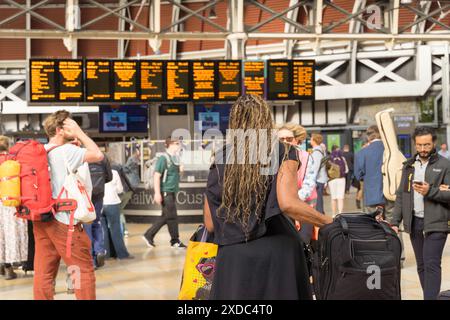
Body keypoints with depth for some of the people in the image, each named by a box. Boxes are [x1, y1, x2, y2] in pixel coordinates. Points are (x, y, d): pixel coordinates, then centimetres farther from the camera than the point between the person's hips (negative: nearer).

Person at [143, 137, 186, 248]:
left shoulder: (176, 158, 11)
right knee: (171, 216, -2)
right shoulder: (163, 158, -12)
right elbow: (156, 176, -15)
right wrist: (157, 193, -19)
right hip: (166, 192, -8)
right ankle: (175, 241, 8)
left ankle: (149, 235, 20)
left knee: (166, 216, 12)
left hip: (172, 192, 8)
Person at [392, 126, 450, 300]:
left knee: (431, 265, -11)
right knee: (421, 266, 10)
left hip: (436, 223, -5)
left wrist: (430, 191, -20)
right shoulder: (409, 165, 13)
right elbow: (400, 195, 13)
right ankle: (431, 296, 19)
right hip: (414, 222, 5)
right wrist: (395, 222, 6)